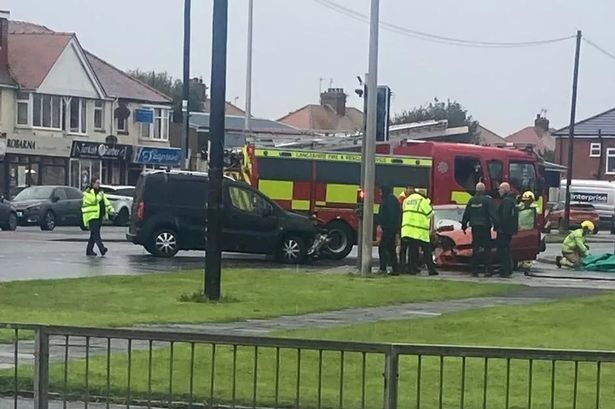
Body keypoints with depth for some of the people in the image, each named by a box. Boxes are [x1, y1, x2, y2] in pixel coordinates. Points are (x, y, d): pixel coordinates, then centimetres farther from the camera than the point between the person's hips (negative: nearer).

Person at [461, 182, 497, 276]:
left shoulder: (472, 200, 7)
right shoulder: (487, 200, -9)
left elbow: (466, 214, 13)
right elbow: (492, 214, -13)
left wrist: (464, 225, 22)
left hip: (475, 227, 4)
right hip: (485, 227, -4)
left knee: (475, 248, 7)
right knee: (487, 248, 1)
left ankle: (474, 271, 5)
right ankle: (488, 269, -6)